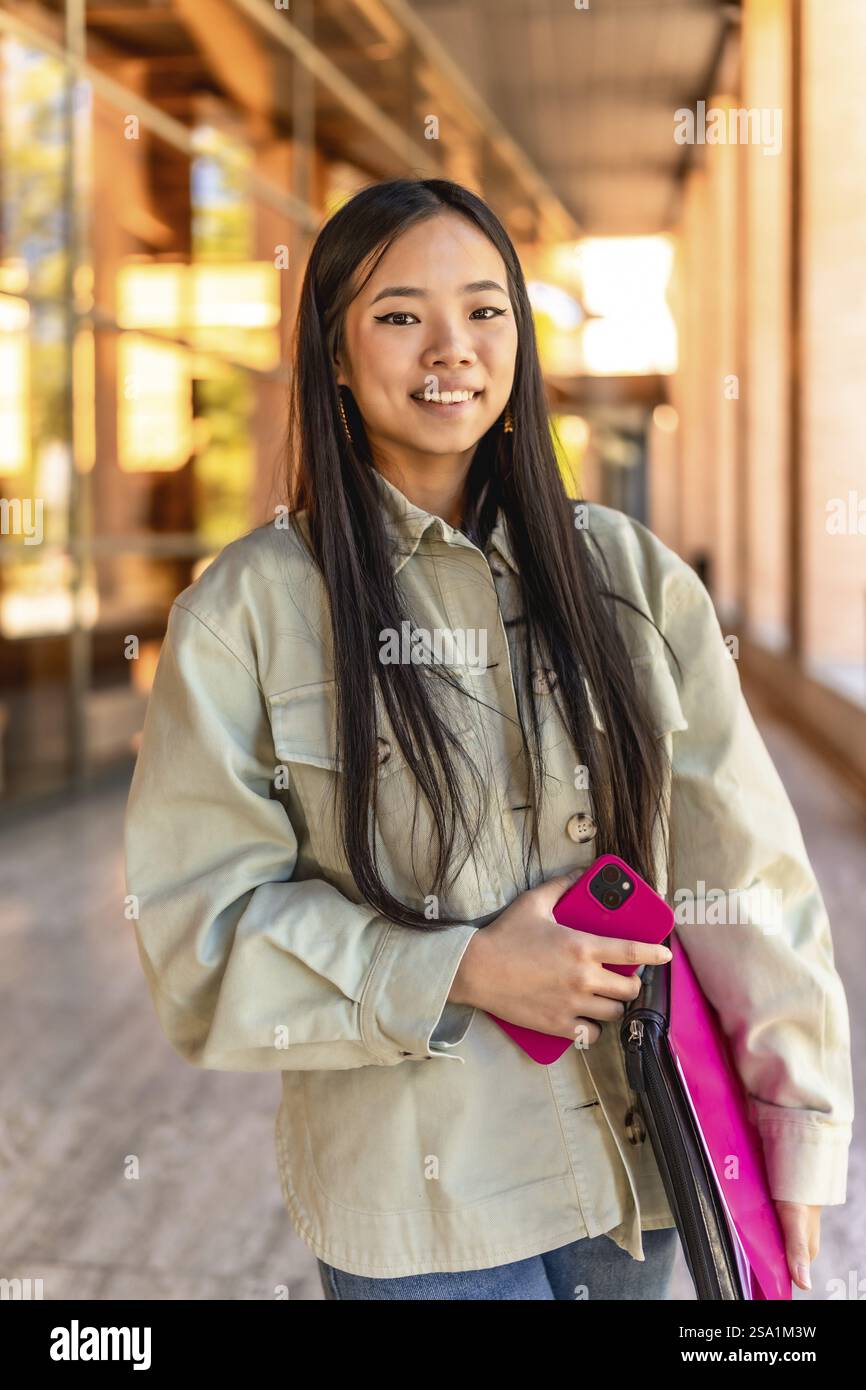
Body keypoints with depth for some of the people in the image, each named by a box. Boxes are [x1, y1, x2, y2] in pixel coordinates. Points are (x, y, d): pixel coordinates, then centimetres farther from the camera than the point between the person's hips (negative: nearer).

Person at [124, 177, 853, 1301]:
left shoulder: (630, 574, 2)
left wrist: (797, 1124, -4)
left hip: (641, 1157, 3)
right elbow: (206, 923, -7)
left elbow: (742, 866, 1)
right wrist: (459, 972, -18)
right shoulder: (249, 608, -7)